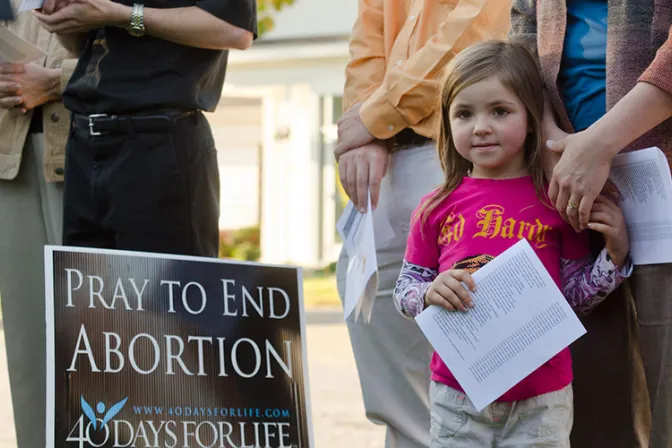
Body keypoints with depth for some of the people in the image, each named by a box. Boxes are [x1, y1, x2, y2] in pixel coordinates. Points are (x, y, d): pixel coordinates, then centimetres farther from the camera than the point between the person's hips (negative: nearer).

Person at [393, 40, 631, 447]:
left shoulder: (556, 201, 0)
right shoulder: (437, 209, 3)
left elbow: (575, 294, 6)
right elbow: (406, 287, 8)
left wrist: (615, 254, -8)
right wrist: (430, 294, -13)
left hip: (540, 401, -1)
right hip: (457, 395, 1)